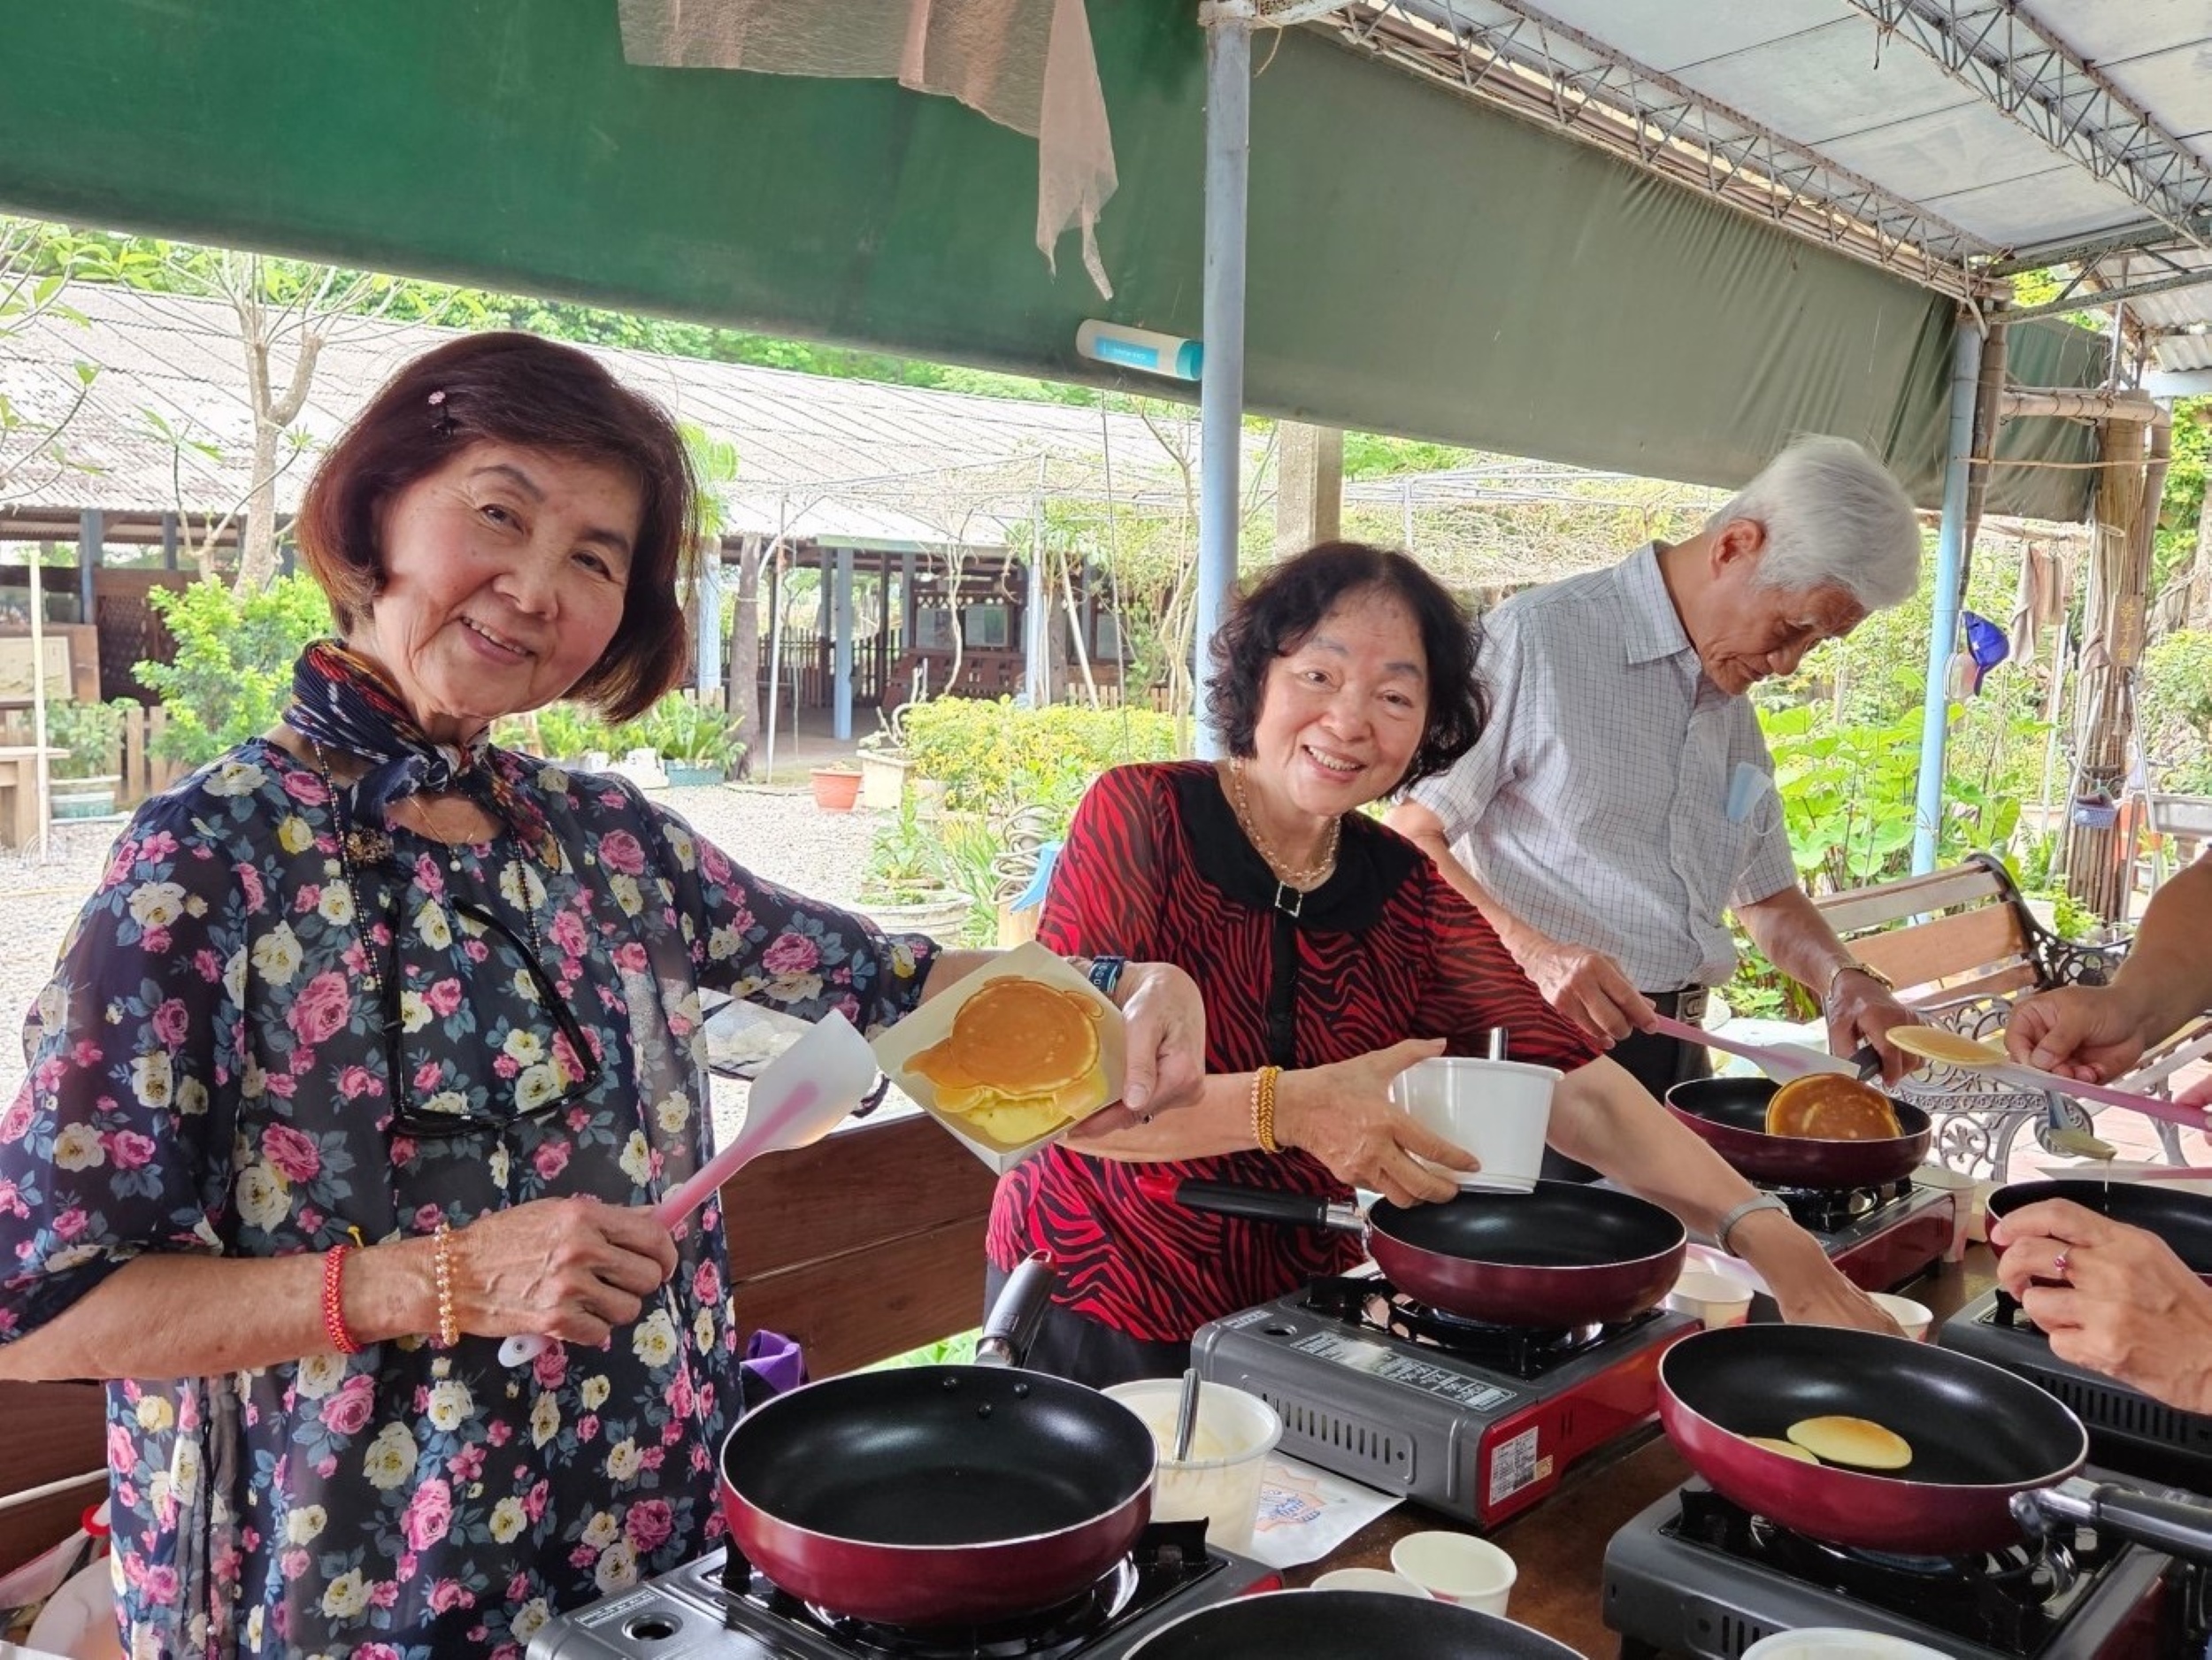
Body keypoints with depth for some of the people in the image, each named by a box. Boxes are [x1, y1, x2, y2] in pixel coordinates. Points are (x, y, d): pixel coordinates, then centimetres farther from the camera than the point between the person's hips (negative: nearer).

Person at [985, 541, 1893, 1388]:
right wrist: (1287, 1107, -35)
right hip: (1092, 1327, -4)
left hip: (1295, 1330, 4)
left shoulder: (1407, 895, -1)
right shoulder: (1139, 816, -15)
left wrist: (1758, 1225, -21)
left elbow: (1572, 1084, -9)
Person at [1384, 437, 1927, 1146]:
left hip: (1671, 1056, 7)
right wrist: (1536, 953, -27)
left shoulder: (1734, 711, 15)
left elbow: (1768, 900, 22)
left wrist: (1844, 978, 2)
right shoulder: (1538, 637, -11)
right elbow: (1409, 839, -14)